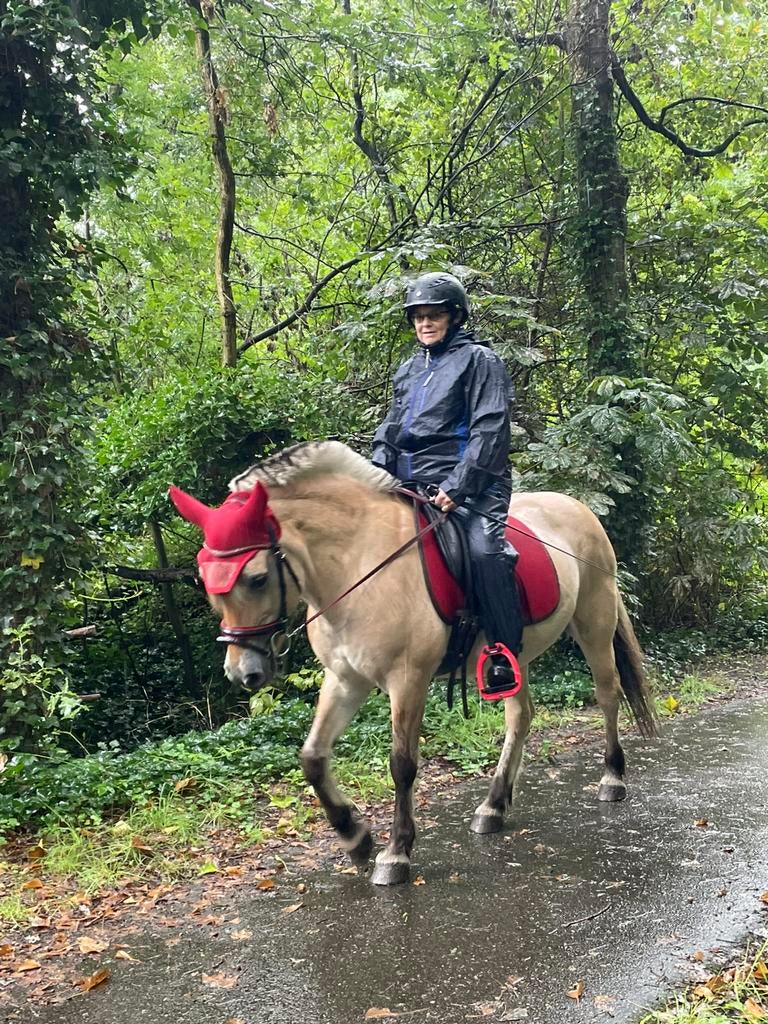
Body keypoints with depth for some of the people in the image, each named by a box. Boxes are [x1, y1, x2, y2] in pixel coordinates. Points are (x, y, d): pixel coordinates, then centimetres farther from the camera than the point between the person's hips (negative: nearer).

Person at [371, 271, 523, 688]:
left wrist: (457, 486, -18)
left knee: (484, 549, -29)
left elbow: (489, 430, -8)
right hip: (410, 485, 7)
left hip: (467, 484, -7)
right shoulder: (408, 370, 23)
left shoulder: (479, 360, 2)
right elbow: (389, 431, 23)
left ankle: (505, 655, -19)